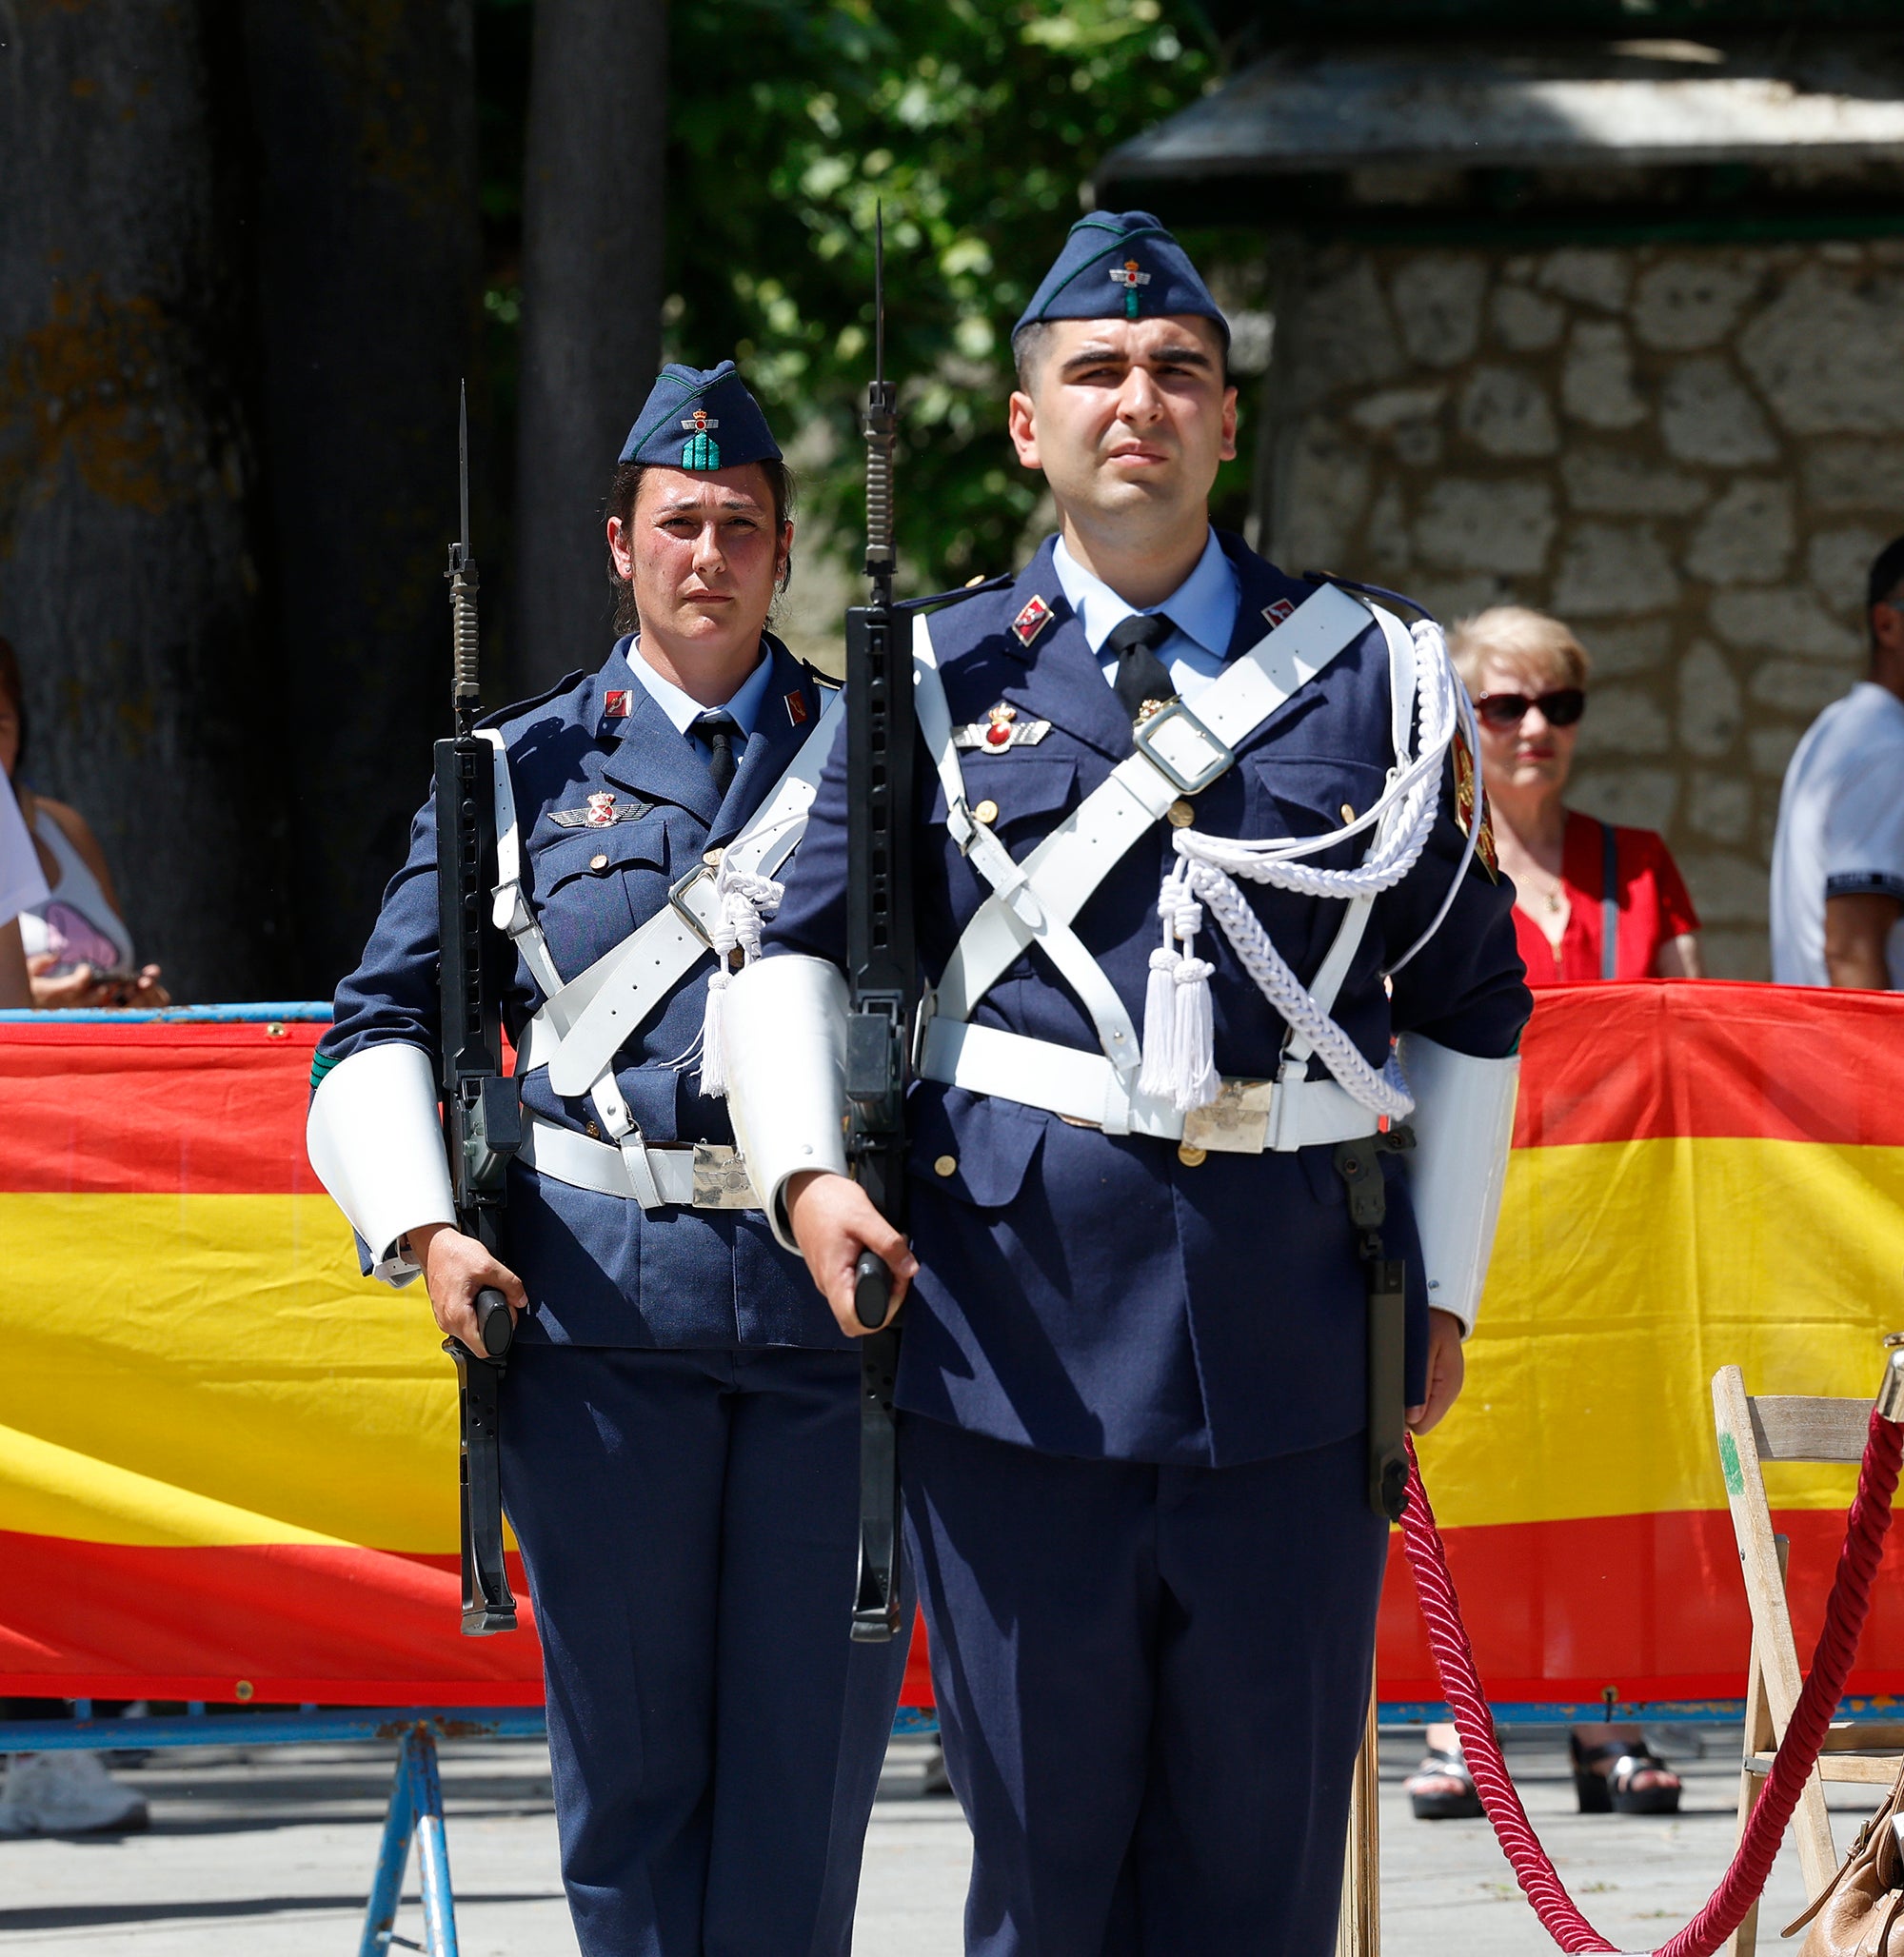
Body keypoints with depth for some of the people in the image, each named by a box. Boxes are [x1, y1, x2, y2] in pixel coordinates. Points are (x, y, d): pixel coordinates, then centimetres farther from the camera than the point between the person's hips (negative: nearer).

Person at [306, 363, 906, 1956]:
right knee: (629, 1751, 3)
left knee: (810, 1740, 1)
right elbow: (386, 1022, 12)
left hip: (836, 1290, 0)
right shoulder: (524, 770, 11)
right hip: (600, 1293, 0)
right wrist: (423, 1229, -4)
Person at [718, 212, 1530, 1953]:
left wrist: (1442, 1286, 10)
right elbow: (799, 943, 10)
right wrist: (806, 1171, -8)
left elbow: (1472, 1005, 15)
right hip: (1018, 1344, -1)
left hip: (1295, 1354, 1)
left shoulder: (1373, 682, 9)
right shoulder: (940, 685, 8)